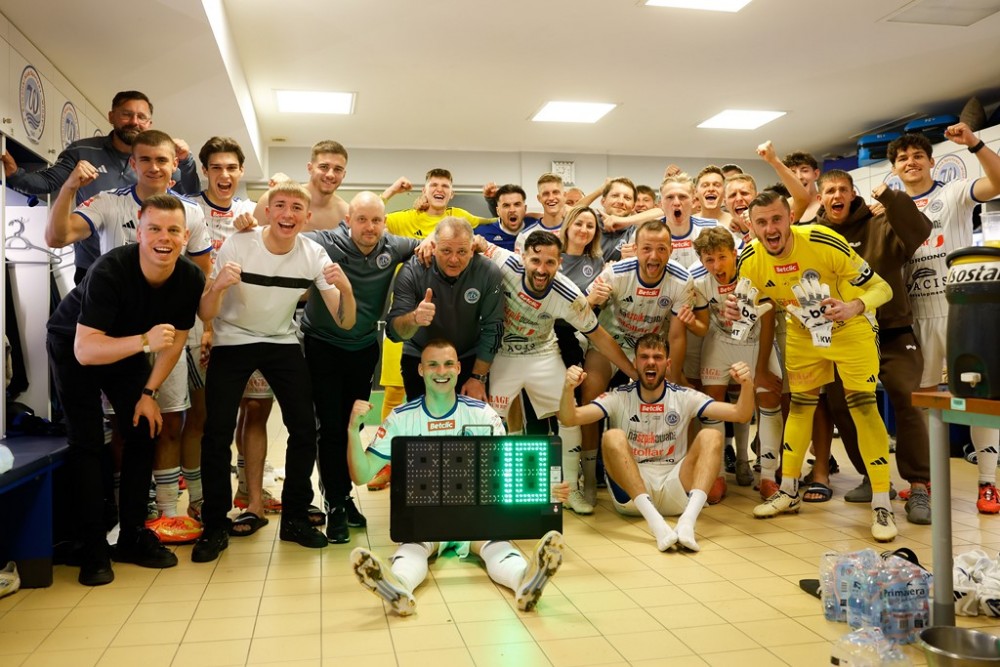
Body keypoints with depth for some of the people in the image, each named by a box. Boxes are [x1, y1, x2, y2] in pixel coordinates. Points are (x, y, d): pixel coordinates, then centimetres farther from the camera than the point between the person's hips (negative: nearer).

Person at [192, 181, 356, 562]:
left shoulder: (314, 255, -12)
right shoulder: (236, 246, -19)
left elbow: (345, 322, -15)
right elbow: (205, 316, -16)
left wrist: (345, 288, -34)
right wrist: (217, 287, -37)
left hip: (282, 343, 2)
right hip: (232, 342, -2)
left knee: (304, 428, -5)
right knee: (217, 432, -12)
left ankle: (295, 519, 14)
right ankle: (215, 527, 7)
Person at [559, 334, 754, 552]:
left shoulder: (684, 397, 4)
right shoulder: (619, 398, 1)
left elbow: (740, 414, -4)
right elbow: (569, 418, -12)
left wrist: (747, 385, -24)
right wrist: (568, 388, -32)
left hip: (676, 493, 1)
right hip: (630, 495, -1)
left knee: (711, 436, -17)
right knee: (613, 437, -25)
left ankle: (688, 520, -37)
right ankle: (655, 522, -38)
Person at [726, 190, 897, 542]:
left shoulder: (824, 242, -31)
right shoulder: (750, 260, -20)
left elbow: (881, 287, -24)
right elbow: (749, 310, -6)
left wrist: (854, 307, -44)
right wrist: (737, 314, -30)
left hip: (851, 328, -4)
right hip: (803, 332, 4)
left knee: (862, 405, -11)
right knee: (800, 405, 12)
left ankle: (881, 504, -2)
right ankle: (789, 492, 25)